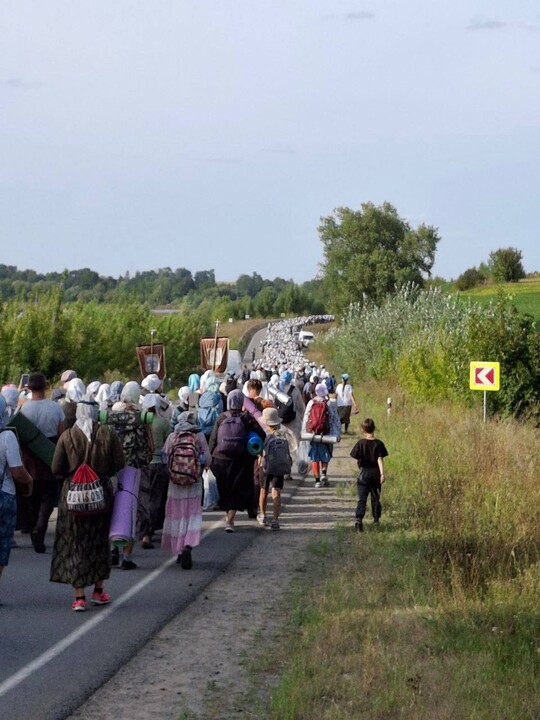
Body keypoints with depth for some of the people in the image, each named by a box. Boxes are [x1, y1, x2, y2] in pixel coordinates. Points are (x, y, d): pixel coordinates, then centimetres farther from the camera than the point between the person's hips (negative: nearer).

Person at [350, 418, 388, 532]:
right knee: (375, 498, 18)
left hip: (364, 472, -1)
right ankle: (376, 520, 27)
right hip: (375, 473, 1)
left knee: (362, 499, -5)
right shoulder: (378, 444, -5)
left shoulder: (361, 443, -6)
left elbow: (357, 459, -1)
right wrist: (382, 473, -15)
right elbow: (380, 459, -12)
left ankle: (359, 519, -25)